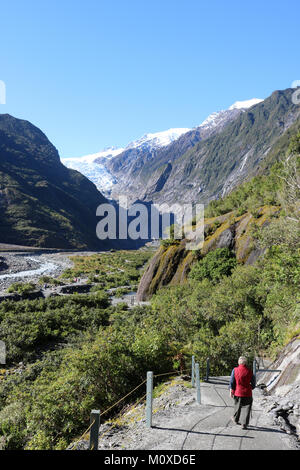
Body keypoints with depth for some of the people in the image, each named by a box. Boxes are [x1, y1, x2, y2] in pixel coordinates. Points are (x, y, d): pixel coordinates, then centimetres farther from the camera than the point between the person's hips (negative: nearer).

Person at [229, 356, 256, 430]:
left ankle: (235, 419, 39)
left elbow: (232, 382, -6)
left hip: (238, 392, 1)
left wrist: (231, 392, 2)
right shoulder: (249, 372, -6)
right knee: (246, 408, 6)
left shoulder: (235, 370, -8)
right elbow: (253, 384, 4)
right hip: (247, 393, -1)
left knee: (237, 406, 21)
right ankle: (244, 424, 2)